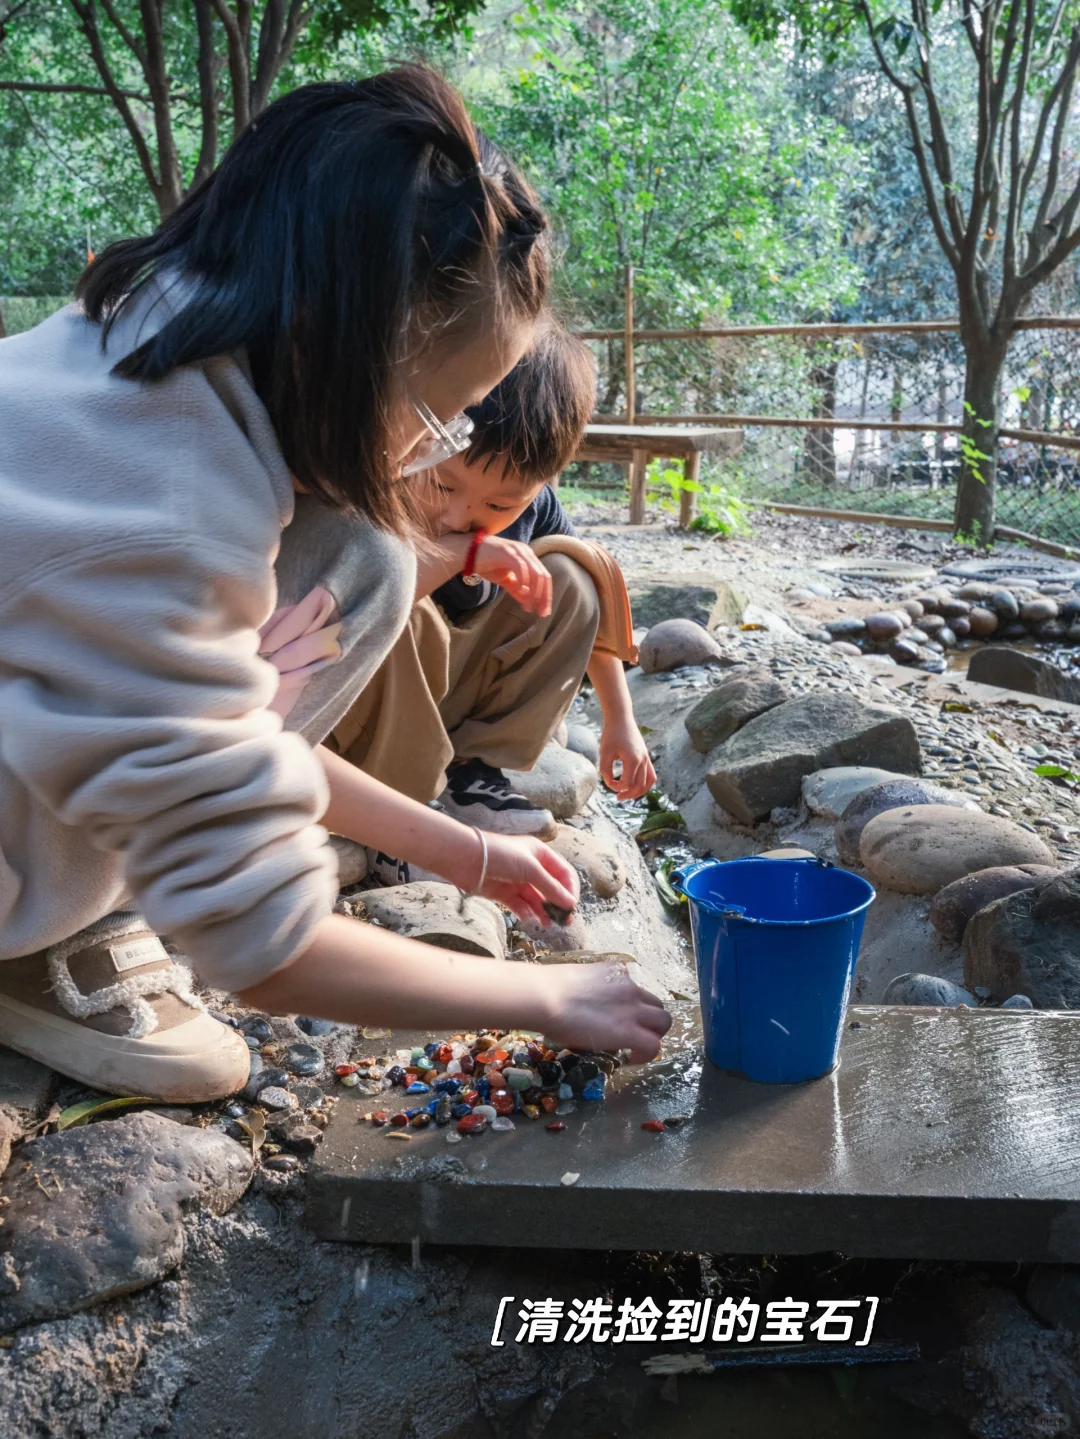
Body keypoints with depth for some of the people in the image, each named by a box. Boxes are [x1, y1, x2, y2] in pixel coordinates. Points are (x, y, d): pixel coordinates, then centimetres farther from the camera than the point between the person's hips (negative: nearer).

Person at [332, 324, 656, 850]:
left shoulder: (532, 507, -10)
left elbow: (590, 604, 7)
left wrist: (620, 723, 6)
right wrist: (461, 550, -41)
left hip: (452, 698, 6)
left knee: (569, 579, -6)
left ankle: (472, 767, -4)